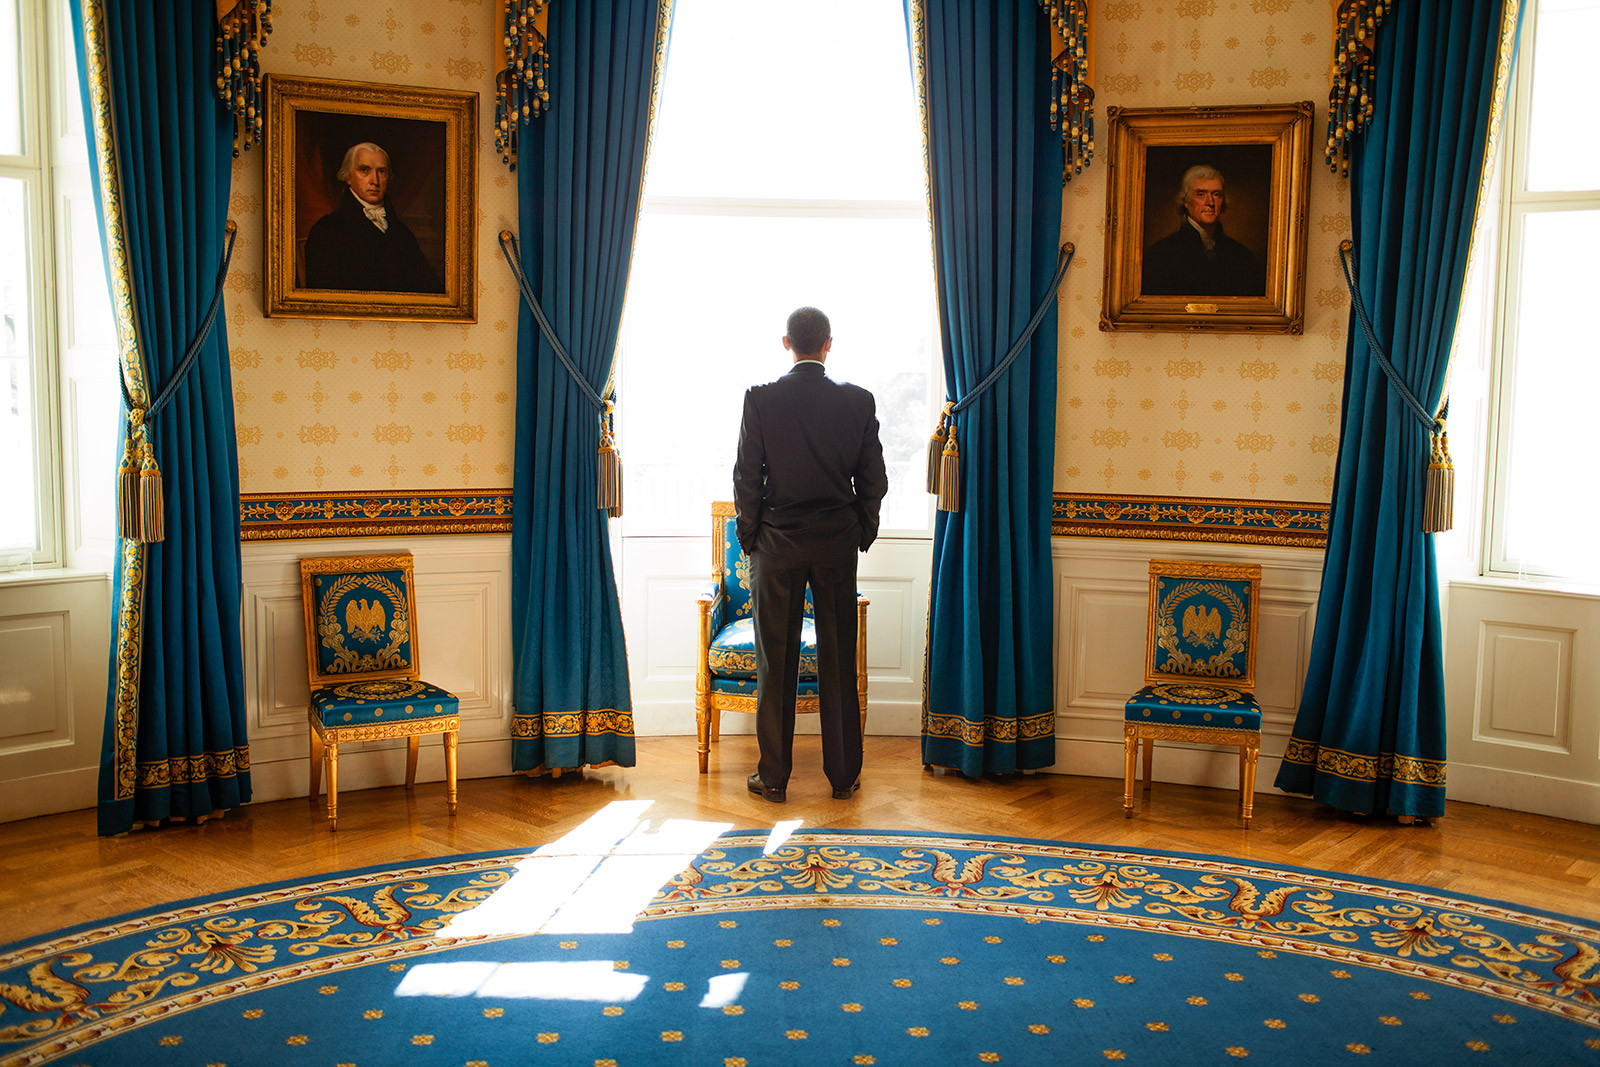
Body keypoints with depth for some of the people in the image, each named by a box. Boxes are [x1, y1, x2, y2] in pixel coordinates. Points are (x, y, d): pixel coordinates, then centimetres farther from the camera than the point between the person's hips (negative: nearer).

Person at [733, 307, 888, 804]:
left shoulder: (760, 398, -7)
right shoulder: (858, 401, -3)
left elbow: (747, 476, -5)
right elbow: (873, 479, 1)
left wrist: (749, 537, 7)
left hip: (777, 543, -1)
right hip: (837, 544, 1)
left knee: (776, 661, 5)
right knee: (839, 660, 8)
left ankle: (774, 776, 11)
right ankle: (844, 776, 15)